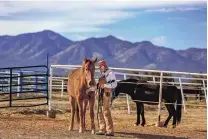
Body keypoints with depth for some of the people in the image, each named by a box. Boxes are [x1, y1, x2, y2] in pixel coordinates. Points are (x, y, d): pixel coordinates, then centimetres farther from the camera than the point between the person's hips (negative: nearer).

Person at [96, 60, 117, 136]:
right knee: (101, 112, 8)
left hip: (107, 93, -9)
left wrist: (105, 85, -23)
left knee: (106, 112, -12)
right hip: (100, 93, 9)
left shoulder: (110, 73, -7)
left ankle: (110, 131, -12)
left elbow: (114, 84, -14)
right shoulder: (102, 74, 18)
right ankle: (102, 130, 13)